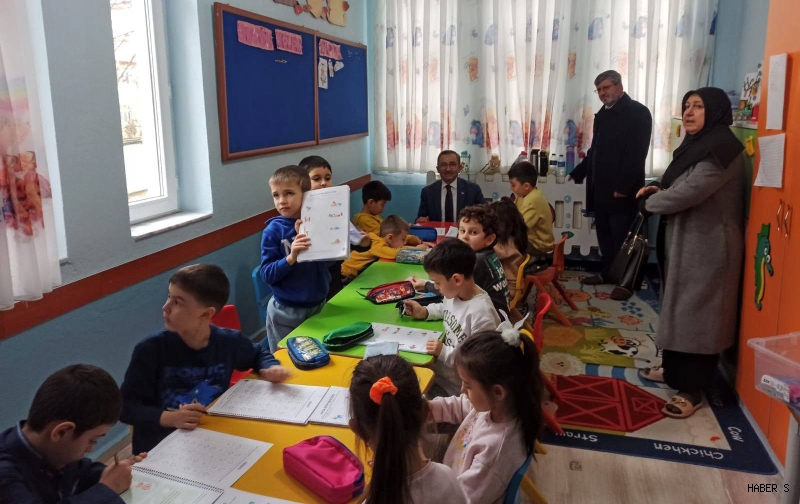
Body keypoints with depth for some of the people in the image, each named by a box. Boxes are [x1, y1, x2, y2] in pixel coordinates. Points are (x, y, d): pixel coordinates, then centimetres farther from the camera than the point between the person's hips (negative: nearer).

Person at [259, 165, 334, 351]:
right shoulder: (273, 230, -12)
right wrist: (291, 258, -30)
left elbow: (330, 261, -6)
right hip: (286, 312, -3)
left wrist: (311, 236, -20)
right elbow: (267, 274, -13)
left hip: (318, 305, 3)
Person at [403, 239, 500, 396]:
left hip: (454, 387, -8)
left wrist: (445, 353, -28)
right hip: (439, 366, 8)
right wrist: (425, 312, 8)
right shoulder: (455, 293, -2)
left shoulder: (482, 314, -30)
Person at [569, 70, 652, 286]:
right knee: (604, 233, 13)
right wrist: (578, 173, 19)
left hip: (622, 190, -7)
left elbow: (637, 154, -17)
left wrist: (623, 187, -21)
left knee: (622, 237, -1)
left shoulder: (638, 112, -8)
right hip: (600, 187, 8)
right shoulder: (602, 114, 16)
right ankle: (608, 273, 25)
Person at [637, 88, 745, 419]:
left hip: (706, 247, -10)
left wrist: (650, 202, -8)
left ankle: (692, 389, 8)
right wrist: (659, 190, 1)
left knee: (697, 314, -2)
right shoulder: (698, 145, 13)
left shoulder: (721, 148, -18)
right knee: (679, 307, 17)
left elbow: (689, 193, -26)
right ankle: (674, 369, 31)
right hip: (684, 242, 10)